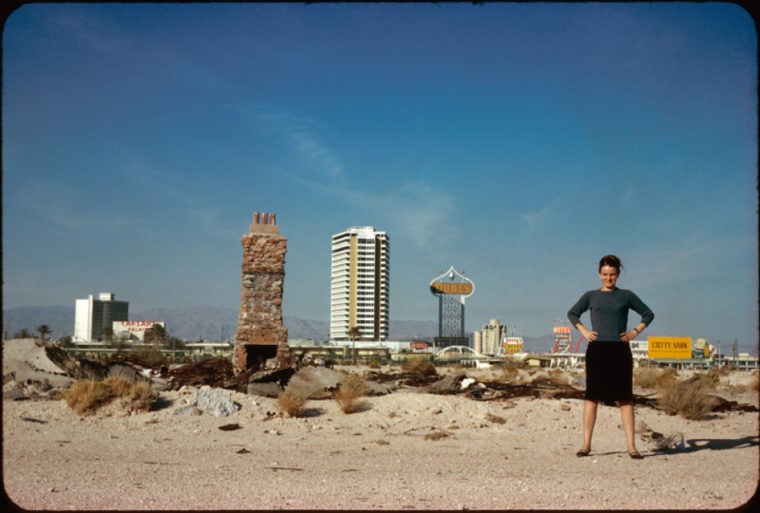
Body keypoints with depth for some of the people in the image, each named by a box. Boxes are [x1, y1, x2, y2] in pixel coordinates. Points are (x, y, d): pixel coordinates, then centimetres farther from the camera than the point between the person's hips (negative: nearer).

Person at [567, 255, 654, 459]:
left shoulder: (626, 296, 8)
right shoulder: (591, 296, 9)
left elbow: (648, 314, 16)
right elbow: (572, 314, 21)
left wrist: (635, 331, 4)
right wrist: (583, 331, 7)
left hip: (620, 350, 0)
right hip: (597, 350, 0)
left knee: (625, 398, -1)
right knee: (592, 396, -1)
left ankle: (631, 446, -1)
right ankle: (586, 444, 3)